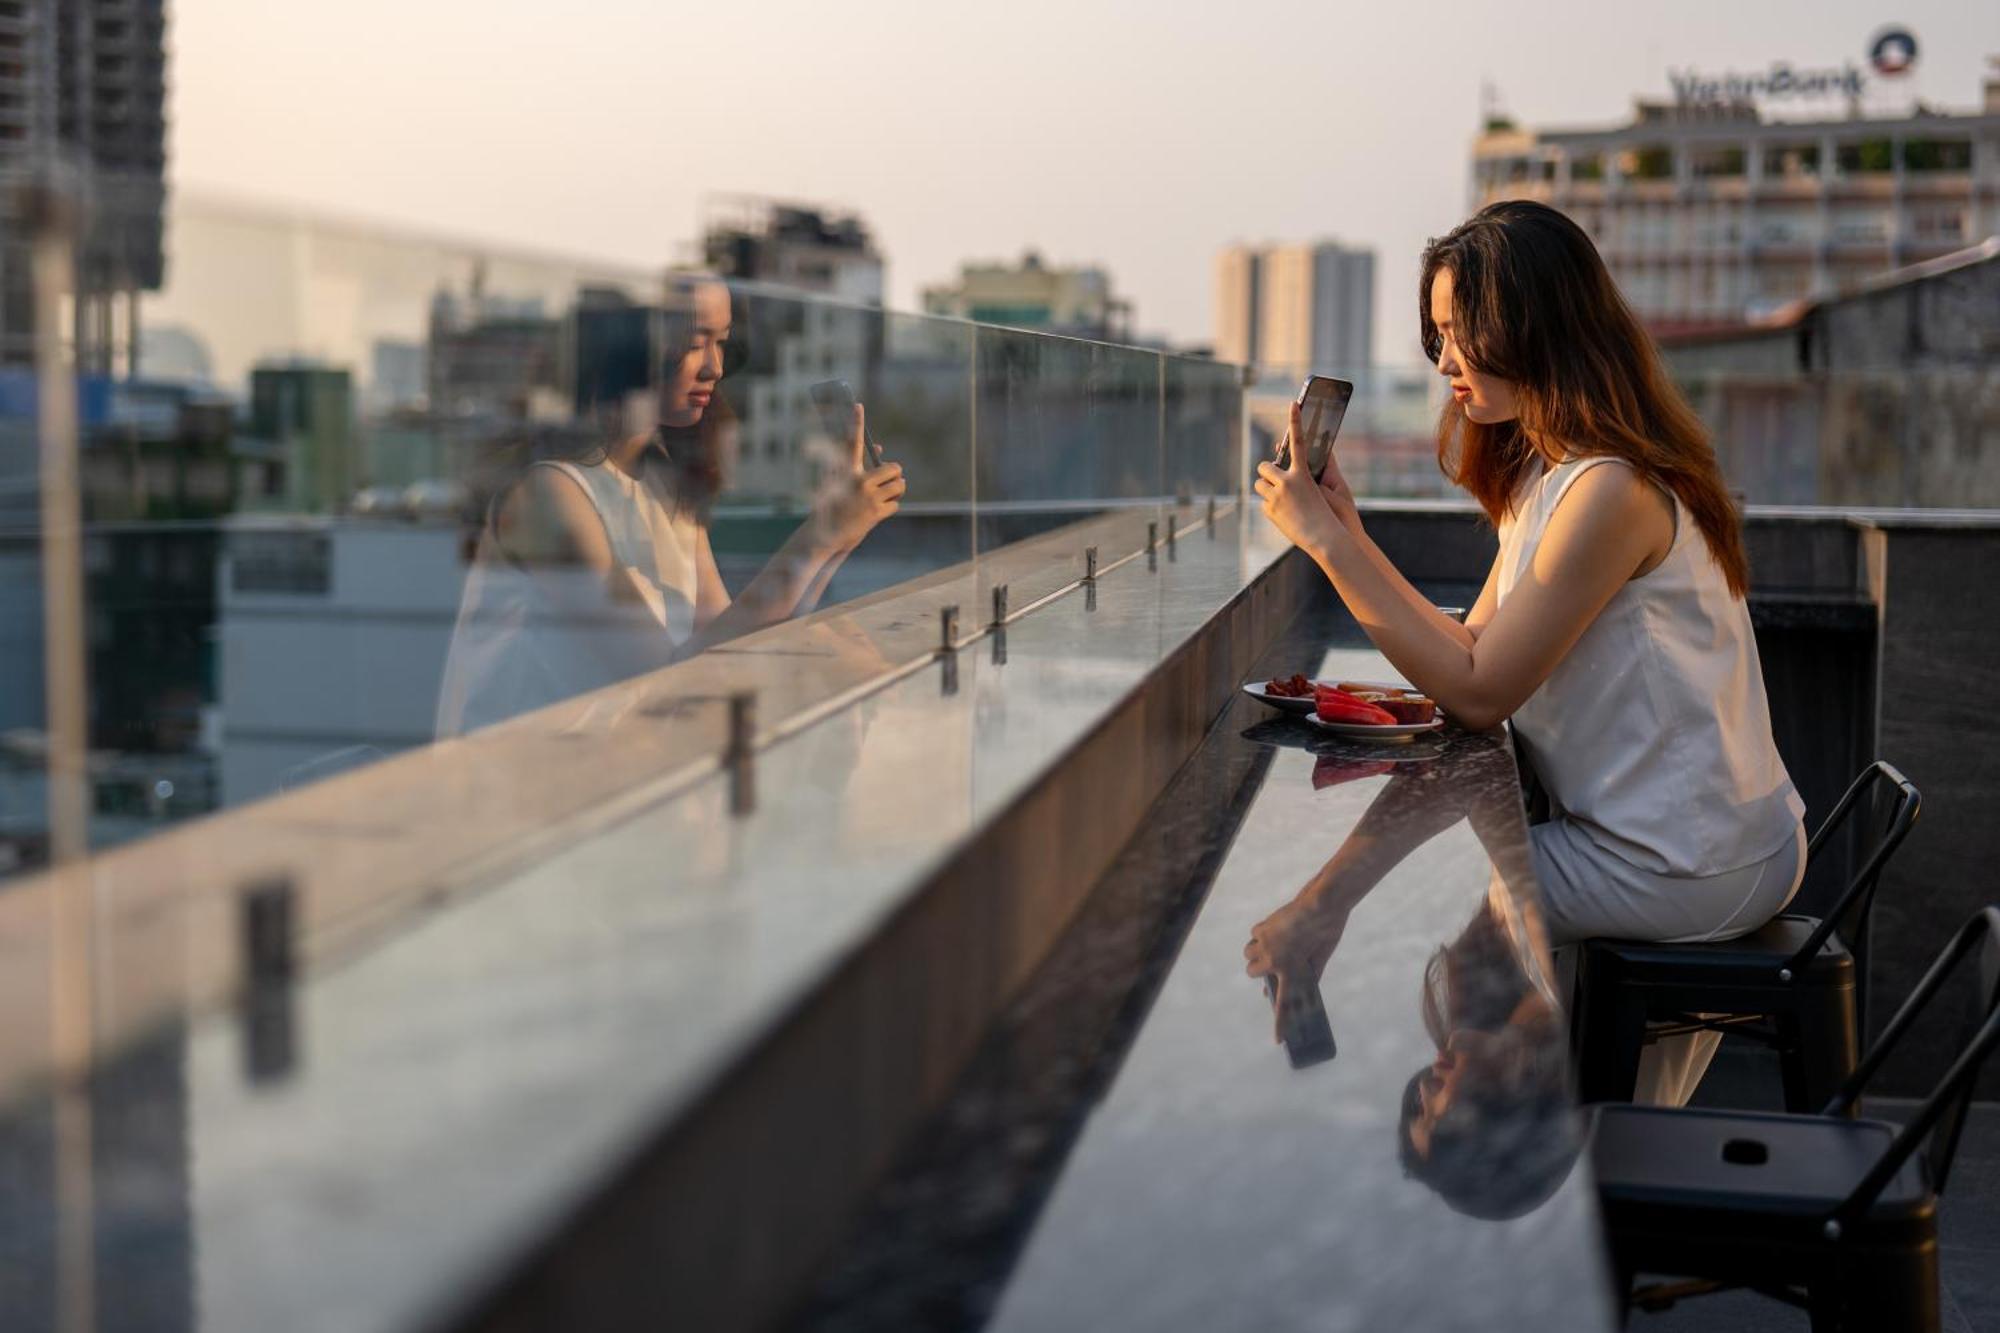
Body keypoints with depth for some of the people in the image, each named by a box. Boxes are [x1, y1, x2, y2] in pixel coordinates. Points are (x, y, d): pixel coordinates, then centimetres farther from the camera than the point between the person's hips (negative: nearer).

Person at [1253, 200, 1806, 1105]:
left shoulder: (1610, 490, -21)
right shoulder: (1546, 472, 11)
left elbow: (1477, 692, -20)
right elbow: (1472, 649, 5)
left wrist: (1328, 542, -19)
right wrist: (1344, 526, -2)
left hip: (1688, 862, -9)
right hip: (1686, 838, 9)